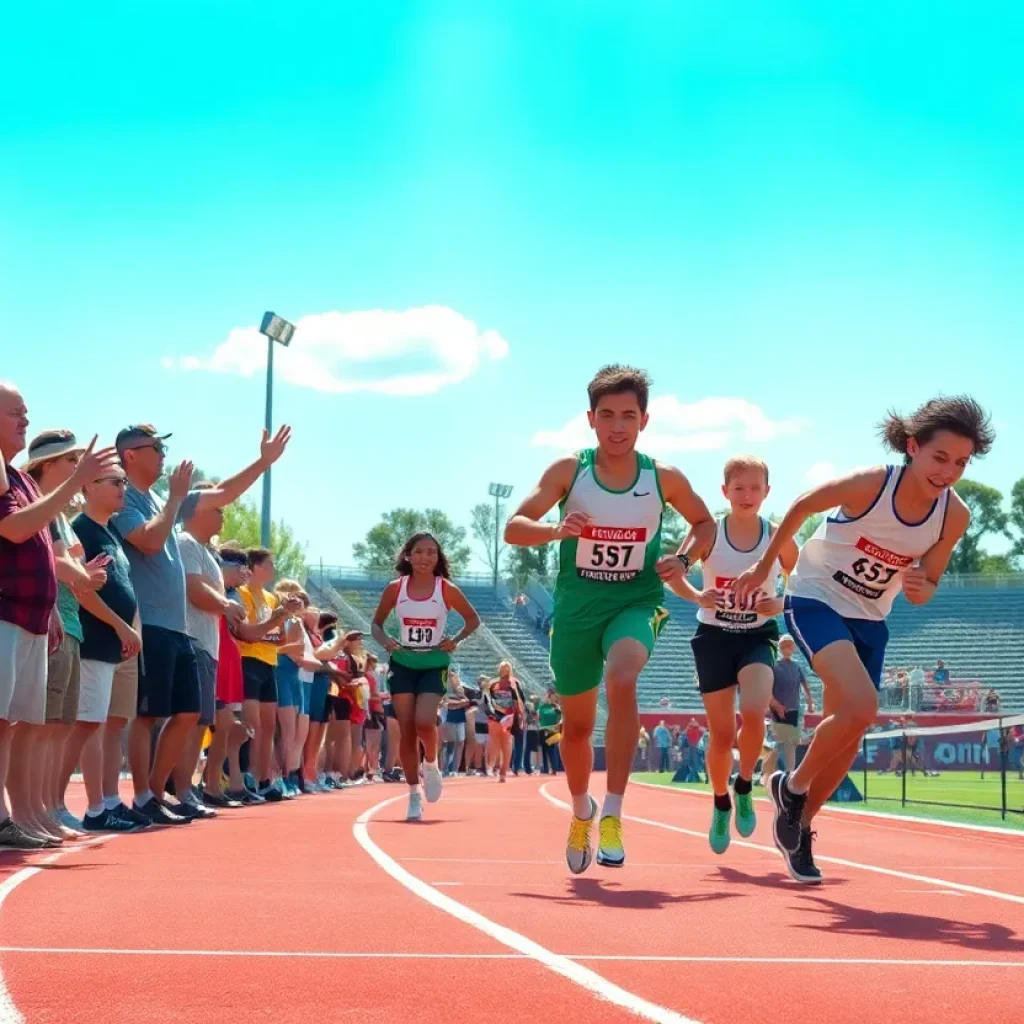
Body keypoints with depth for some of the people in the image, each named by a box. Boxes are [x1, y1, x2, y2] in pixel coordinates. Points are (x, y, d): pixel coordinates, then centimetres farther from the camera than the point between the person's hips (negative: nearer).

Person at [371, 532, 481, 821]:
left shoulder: (447, 590, -6)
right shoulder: (395, 588, -2)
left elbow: (473, 619, 6)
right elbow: (376, 623, 9)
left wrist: (456, 640, -10)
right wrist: (385, 642, -11)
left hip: (434, 664, -2)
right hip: (402, 664, 2)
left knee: (424, 721, -22)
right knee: (406, 730, -1)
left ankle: (431, 765, 11)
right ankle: (414, 795, 11)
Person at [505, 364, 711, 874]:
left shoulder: (665, 478, -6)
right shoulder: (568, 470, -8)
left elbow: (705, 524, 11)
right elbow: (513, 528, -13)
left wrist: (684, 561, -9)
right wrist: (556, 530, -34)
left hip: (636, 602, -1)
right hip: (576, 607, 1)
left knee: (622, 679, -32)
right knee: (577, 723, 12)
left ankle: (612, 816, -26)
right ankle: (581, 812, 42)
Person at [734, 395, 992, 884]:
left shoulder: (955, 516, -13)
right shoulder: (871, 483, -26)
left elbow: (926, 587, 0)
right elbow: (801, 507, -9)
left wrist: (918, 588, -24)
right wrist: (764, 566, 1)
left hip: (869, 621, 6)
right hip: (816, 601, -6)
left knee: (846, 735, 8)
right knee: (860, 707, -26)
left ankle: (798, 827, 29)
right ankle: (792, 786, -2)